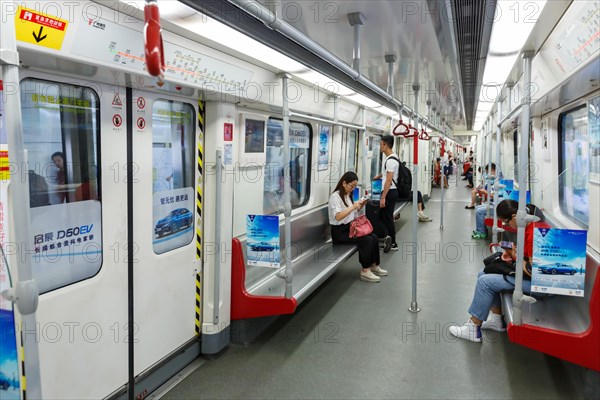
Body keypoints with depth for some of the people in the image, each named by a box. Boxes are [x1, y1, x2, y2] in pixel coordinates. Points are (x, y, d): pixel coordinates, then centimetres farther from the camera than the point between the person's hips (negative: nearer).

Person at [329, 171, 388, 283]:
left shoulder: (348, 195, 12)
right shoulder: (335, 197, -14)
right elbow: (338, 216, -26)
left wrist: (360, 206, 1)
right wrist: (353, 206, -29)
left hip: (350, 227, 8)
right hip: (339, 231, -8)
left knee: (374, 237, -10)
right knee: (367, 240, -23)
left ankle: (373, 266, 0)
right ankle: (365, 271, -17)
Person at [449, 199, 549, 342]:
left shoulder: (534, 233, -29)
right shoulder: (530, 225, 3)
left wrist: (516, 257, -12)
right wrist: (514, 252, -3)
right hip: (528, 269, 10)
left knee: (485, 282, -13)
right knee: (483, 274, 9)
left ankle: (473, 329, -1)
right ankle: (497, 321, 16)